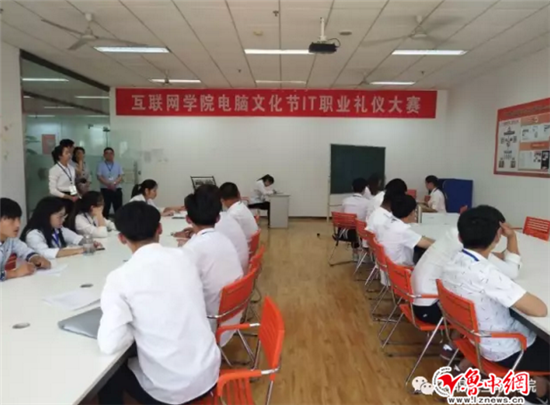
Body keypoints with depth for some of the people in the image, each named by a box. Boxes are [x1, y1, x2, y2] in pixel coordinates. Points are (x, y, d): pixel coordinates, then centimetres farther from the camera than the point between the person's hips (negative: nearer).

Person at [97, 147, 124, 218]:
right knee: (105, 209, 2)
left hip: (117, 189, 2)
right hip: (105, 189, -2)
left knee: (118, 209, 2)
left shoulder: (117, 165, 10)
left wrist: (114, 183, -16)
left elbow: (121, 176, 2)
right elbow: (99, 177, -5)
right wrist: (108, 184, -18)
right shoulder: (101, 165, 3)